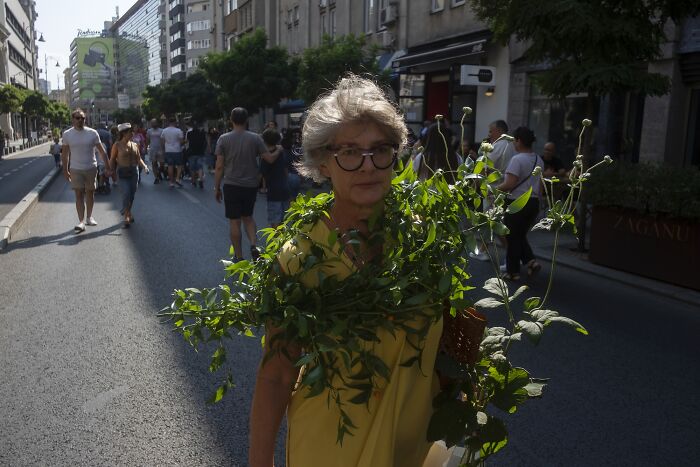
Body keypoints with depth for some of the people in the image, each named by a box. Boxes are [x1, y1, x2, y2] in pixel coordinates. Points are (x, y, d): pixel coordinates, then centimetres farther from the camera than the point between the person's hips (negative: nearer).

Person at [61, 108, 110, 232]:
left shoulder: (92, 133, -4)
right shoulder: (67, 134, -2)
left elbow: (102, 151, -1)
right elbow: (64, 154, 6)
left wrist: (108, 167, -4)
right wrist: (65, 170, 6)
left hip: (91, 168, 1)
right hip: (76, 170, -1)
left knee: (90, 193, 12)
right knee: (79, 195, -2)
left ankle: (89, 217, 27)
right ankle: (81, 221, -3)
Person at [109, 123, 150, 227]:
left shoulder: (134, 145, 10)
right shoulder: (117, 145, -3)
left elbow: (138, 158, 13)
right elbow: (112, 159, 1)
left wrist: (144, 166, -4)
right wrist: (111, 170, -12)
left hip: (134, 171, 5)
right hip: (123, 172, -5)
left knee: (132, 194, 7)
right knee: (126, 193, -15)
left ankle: (128, 214, 24)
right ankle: (127, 216, -8)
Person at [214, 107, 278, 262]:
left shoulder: (224, 139, -6)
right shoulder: (255, 138, -4)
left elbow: (219, 167, -6)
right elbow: (270, 159, -4)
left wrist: (217, 188, 3)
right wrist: (279, 151, 16)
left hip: (231, 185, -2)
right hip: (251, 185, 2)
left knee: (234, 221, 7)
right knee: (248, 217, 21)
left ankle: (239, 257, 14)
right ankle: (253, 245, 0)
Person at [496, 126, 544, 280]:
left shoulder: (517, 159, -17)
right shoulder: (539, 160, 9)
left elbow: (510, 184, -23)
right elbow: (540, 185, 15)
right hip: (534, 202, 8)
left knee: (512, 237, 4)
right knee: (521, 235, 21)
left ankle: (513, 272, 11)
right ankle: (530, 260, 5)